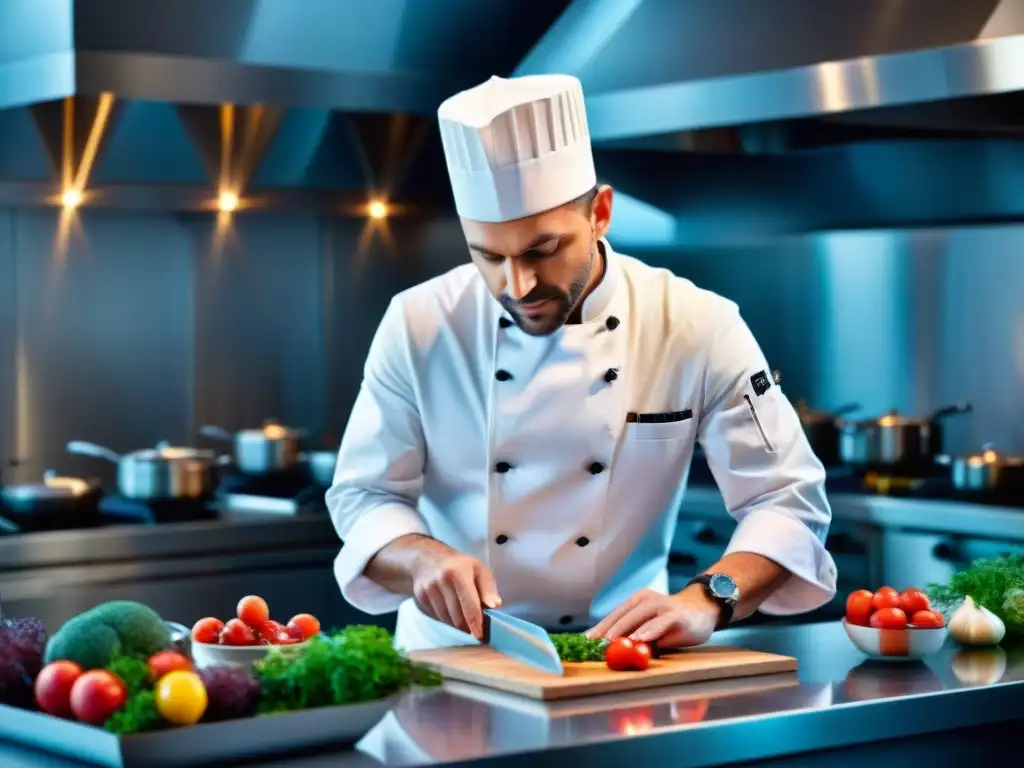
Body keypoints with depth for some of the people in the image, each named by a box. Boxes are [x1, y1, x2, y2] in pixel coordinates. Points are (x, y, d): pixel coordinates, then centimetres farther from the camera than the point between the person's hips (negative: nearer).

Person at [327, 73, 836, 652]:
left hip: (616, 659, 0)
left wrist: (706, 602, -25)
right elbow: (364, 497, 1)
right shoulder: (419, 325, -6)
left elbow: (788, 500, -7)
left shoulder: (699, 328, -8)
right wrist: (424, 557, -21)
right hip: (450, 660, 0)